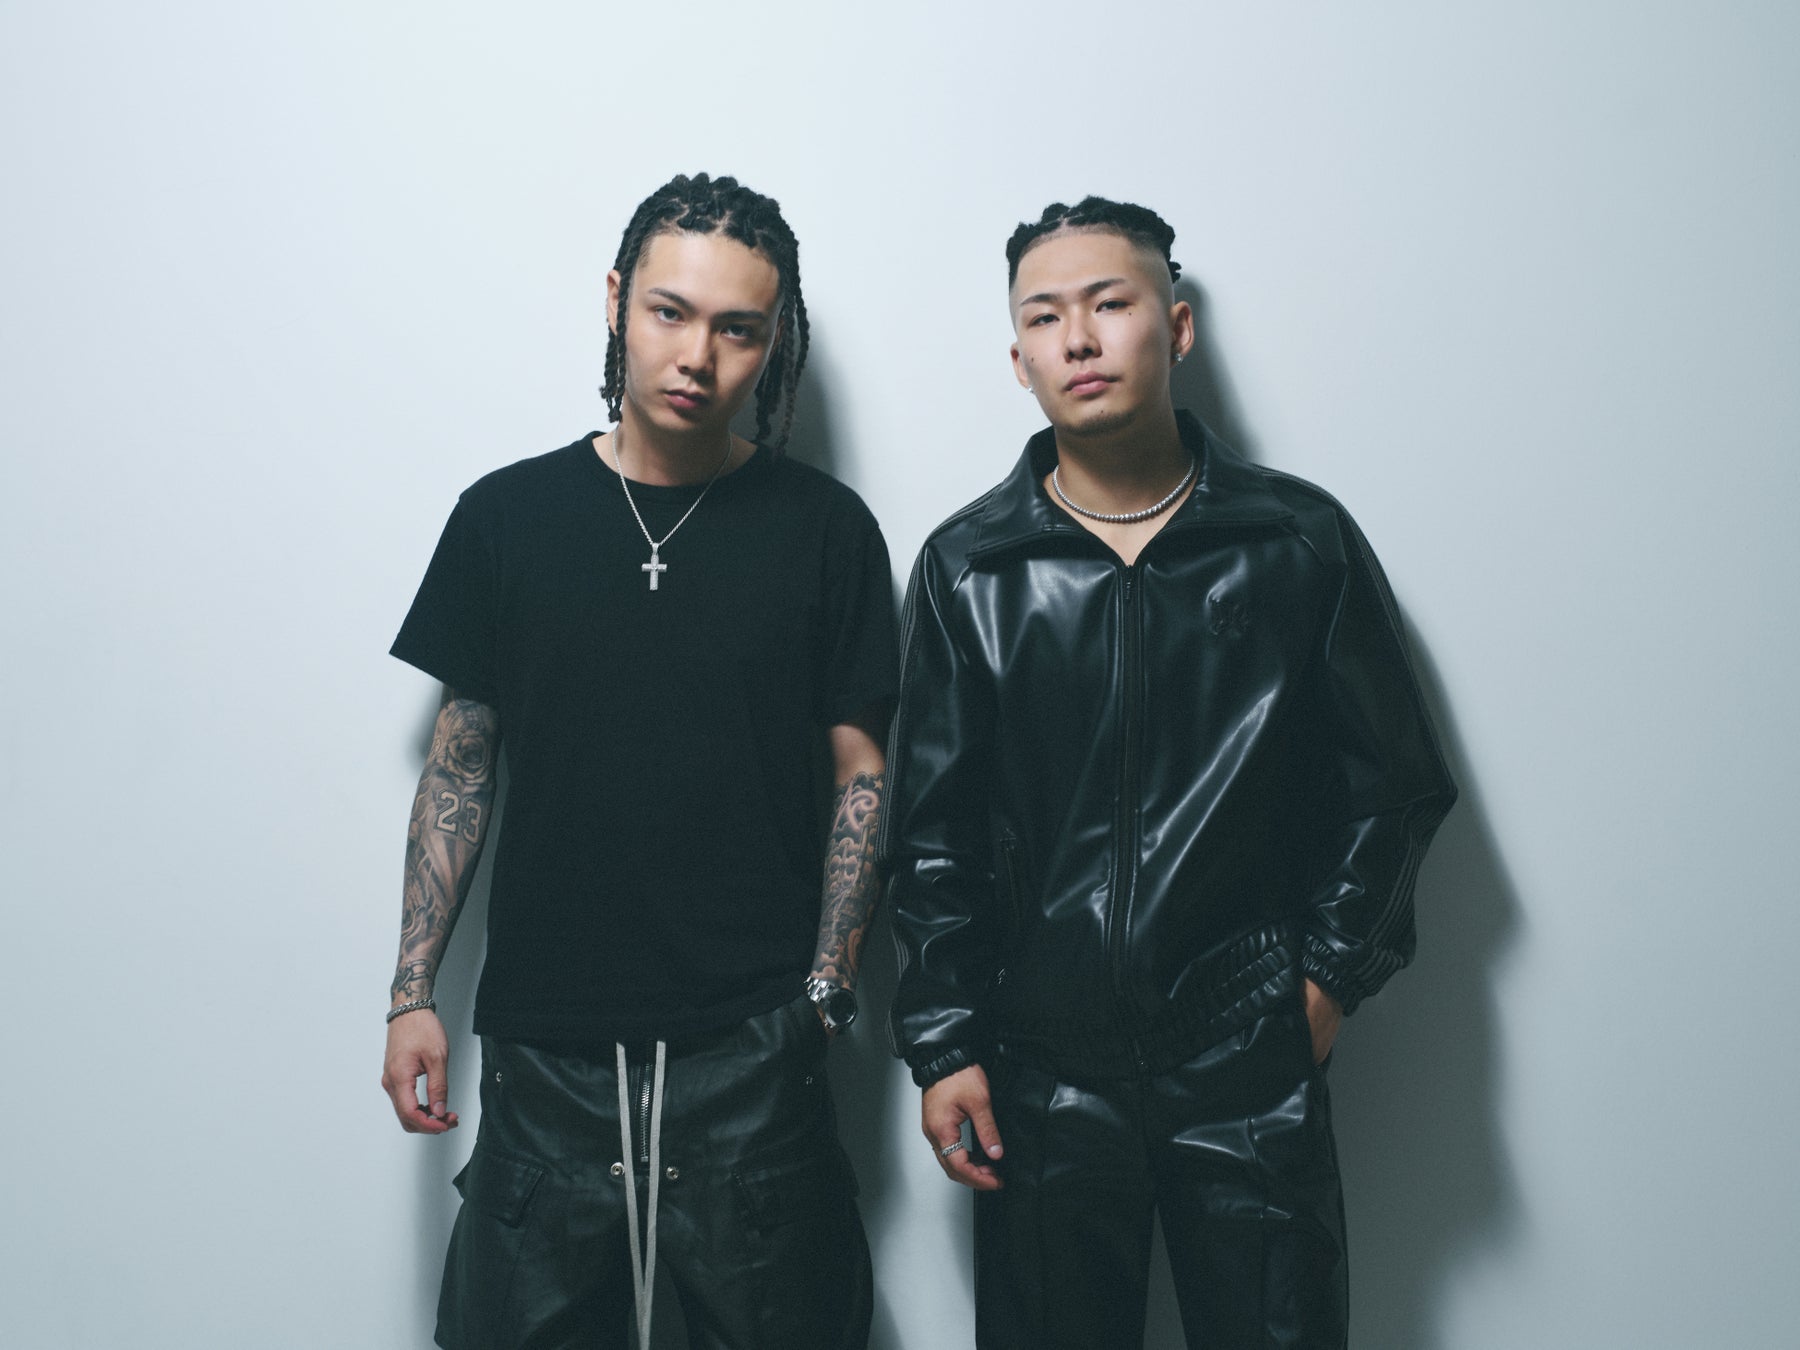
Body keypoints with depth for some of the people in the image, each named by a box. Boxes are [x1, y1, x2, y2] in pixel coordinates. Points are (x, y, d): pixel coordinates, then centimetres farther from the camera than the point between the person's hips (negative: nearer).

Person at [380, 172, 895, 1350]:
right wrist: (414, 991, 4)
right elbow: (461, 764, 7)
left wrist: (824, 992, -5)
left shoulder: (824, 530, -2)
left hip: (752, 1047, -1)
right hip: (545, 1045, 2)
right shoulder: (508, 515, 2)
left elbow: (861, 777, 1)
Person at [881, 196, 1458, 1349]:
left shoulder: (1303, 540, 1)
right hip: (1044, 1073, 1)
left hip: (1253, 1075, 0)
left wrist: (1333, 971, 0)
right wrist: (943, 1044, -1)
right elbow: (934, 833, 3)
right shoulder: (969, 567, 2)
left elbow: (1395, 783, 8)